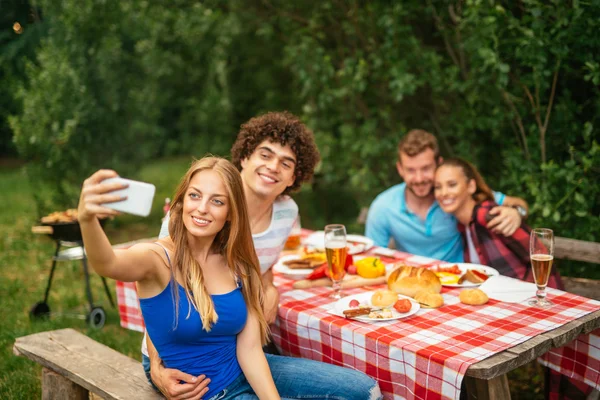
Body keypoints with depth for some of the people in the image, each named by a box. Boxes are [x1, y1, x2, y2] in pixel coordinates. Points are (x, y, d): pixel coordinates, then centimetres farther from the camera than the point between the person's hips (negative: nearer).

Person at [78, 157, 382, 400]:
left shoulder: (237, 265, -5)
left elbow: (249, 349, -9)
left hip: (246, 372, 5)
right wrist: (87, 219, -65)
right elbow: (107, 264, -43)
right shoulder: (159, 258, -19)